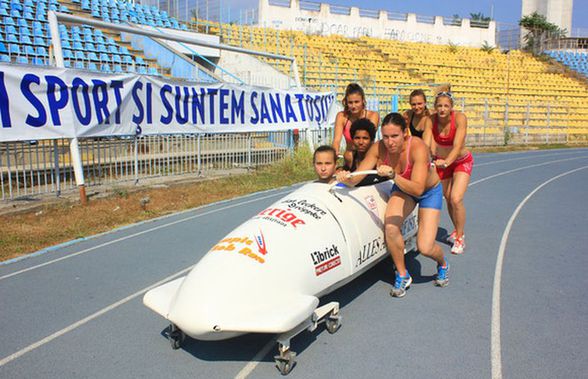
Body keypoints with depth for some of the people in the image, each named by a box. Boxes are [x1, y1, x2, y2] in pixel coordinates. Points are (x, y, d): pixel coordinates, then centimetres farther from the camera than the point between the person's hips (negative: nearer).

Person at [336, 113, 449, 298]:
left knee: (425, 248, -13)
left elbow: (418, 189, -42)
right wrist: (346, 179, -45)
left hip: (429, 191, -3)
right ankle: (402, 275, -3)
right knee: (390, 227, -27)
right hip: (402, 190, 3)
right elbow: (356, 178, -24)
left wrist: (394, 176, -55)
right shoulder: (378, 148, -24)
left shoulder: (418, 147, -35)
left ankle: (443, 264, 26)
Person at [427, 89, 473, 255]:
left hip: (461, 161, -3)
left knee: (456, 199, -17)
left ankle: (460, 238, 1)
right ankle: (457, 231, 36)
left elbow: (457, 146, -35)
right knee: (448, 199, 12)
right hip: (442, 162, 3)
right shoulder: (432, 120, -18)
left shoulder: (460, 118, -26)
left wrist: (446, 162, -52)